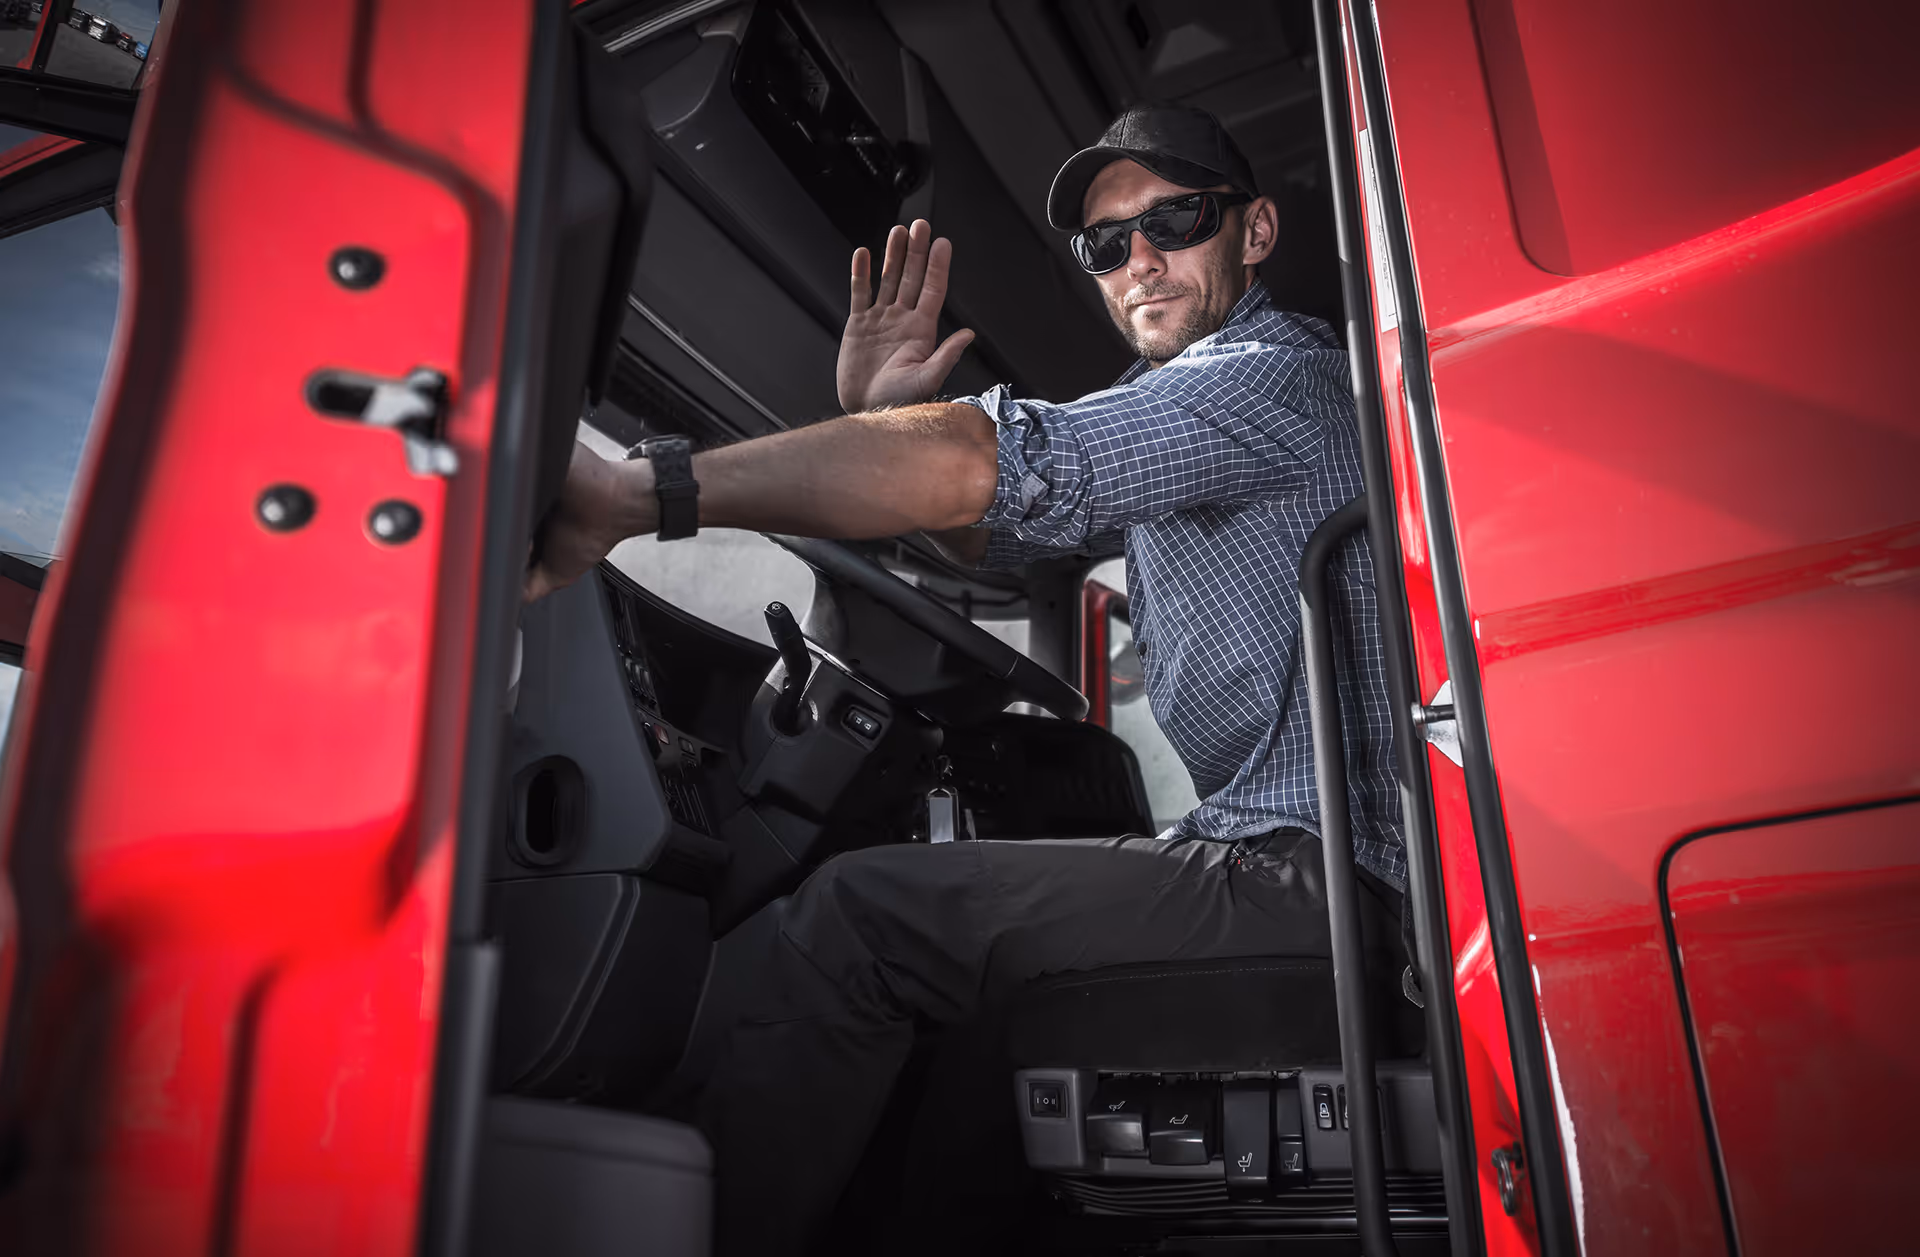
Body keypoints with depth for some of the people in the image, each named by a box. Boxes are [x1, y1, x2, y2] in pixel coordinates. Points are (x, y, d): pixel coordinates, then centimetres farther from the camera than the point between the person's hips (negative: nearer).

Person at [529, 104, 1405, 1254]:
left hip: (1317, 874, -10)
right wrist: (882, 416, 3)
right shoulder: (1184, 401, 20)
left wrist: (638, 494, -31)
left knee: (863, 911, -15)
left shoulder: (1273, 375, -12)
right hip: (1281, 860, 10)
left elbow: (999, 465, -28)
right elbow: (994, 534, 24)